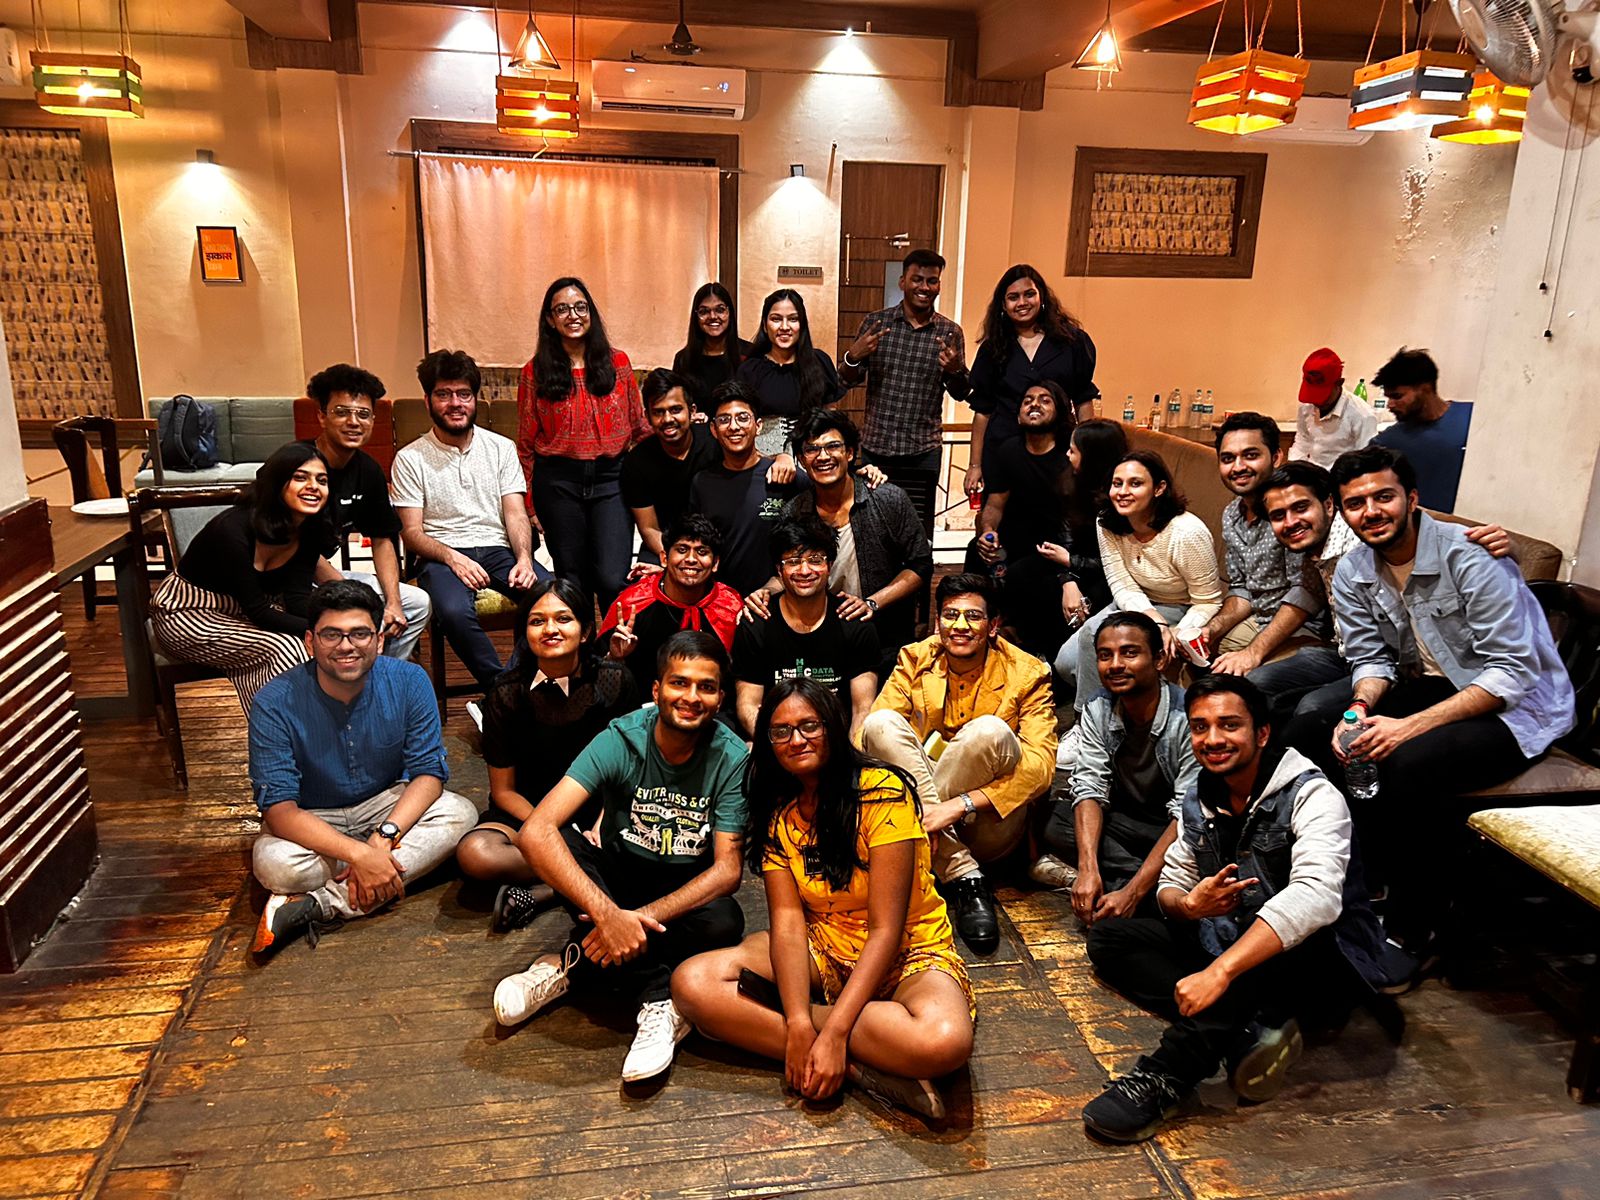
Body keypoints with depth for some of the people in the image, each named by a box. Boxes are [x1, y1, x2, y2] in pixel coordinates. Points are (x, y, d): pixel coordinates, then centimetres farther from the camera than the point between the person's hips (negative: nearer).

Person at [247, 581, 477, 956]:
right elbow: (278, 808, -26)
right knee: (273, 863, -35)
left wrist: (384, 838, -33)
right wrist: (358, 854, -38)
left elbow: (429, 772, -15)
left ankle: (315, 905, -27)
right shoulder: (275, 703, -21)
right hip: (311, 822, -3)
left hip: (387, 805, 3)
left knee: (460, 813, -27)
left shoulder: (409, 682, -16)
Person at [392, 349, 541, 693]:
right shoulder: (410, 459, 5)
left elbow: (515, 514, 5)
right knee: (455, 611, -37)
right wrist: (453, 558, -19)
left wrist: (524, 558, -15)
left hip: (499, 549, 2)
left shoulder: (502, 448, 12)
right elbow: (411, 532, 0)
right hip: (441, 556, -2)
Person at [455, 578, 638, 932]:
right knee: (474, 854, -32)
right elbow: (503, 790, -2)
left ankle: (539, 893, -19)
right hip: (528, 811, 0)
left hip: (601, 810, 0)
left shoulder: (616, 680, -7)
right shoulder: (506, 693, -6)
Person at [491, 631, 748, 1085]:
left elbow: (727, 869, -19)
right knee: (557, 842, -30)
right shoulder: (621, 740, -18)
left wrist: (638, 918, -33)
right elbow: (535, 832, -30)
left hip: (684, 894, -1)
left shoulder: (732, 758, -16)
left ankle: (569, 966, -21)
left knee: (724, 922, -35)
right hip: (617, 877, 1)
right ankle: (659, 998, -27)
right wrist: (608, 914, -41)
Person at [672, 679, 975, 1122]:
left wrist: (833, 1032, -27)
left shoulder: (882, 792, -17)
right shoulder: (776, 813, 0)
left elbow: (886, 929, -20)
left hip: (908, 951, -4)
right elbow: (788, 919, -11)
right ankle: (864, 1070, -22)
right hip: (823, 950, 5)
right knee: (692, 983, -20)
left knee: (945, 1040, -38)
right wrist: (799, 1024, -27)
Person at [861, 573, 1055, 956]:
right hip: (920, 813, 3)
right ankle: (964, 877, -29)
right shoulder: (914, 661, 5)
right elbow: (869, 736, -6)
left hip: (988, 826, -3)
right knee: (882, 723, -23)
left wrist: (963, 804, -30)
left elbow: (1041, 763, -16)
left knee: (990, 732, -31)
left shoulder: (1026, 674, -3)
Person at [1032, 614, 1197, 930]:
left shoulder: (1188, 717, -21)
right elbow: (1090, 790, -10)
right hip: (1127, 825, 5)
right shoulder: (1098, 711, -4)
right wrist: (1088, 869, -28)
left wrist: (1132, 892, -32)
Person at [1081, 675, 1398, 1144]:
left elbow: (1315, 898, -36)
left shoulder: (1311, 795, -18)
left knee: (1299, 939, -40)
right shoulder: (1200, 798, 3)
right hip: (1228, 952, 6)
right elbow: (1171, 883, 6)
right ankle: (1246, 1033, -27)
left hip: (1320, 967, -6)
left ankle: (1166, 1075, -39)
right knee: (1108, 937, -11)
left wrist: (1220, 971, -46)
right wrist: (1188, 905, -22)